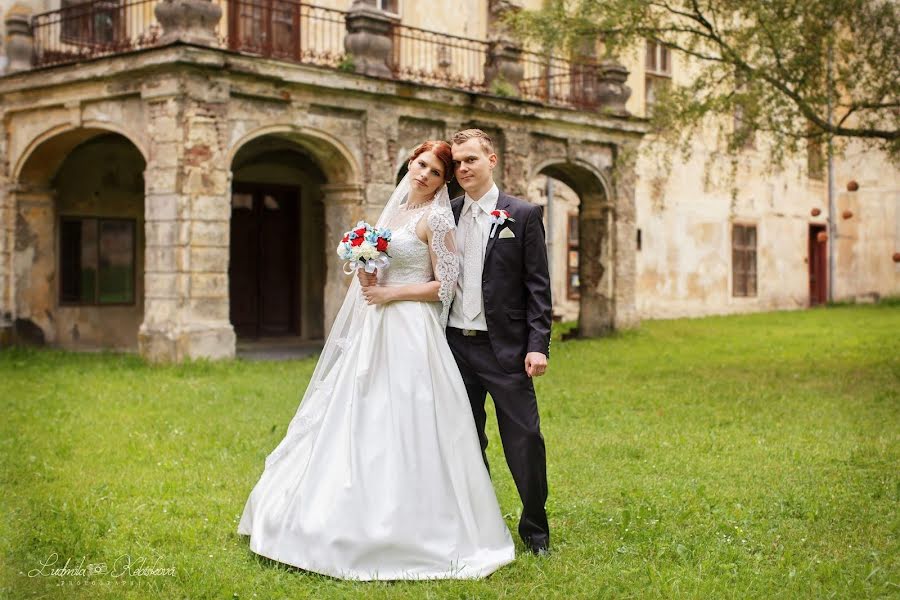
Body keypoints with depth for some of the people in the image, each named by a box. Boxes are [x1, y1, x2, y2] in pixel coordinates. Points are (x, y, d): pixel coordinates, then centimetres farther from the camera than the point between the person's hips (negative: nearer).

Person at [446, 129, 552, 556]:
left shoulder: (523, 215, -1)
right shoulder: (447, 215, 10)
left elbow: (538, 286, -3)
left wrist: (538, 345, -11)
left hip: (505, 348, -4)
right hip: (456, 345, 4)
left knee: (525, 440, -2)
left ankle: (535, 530, 13)